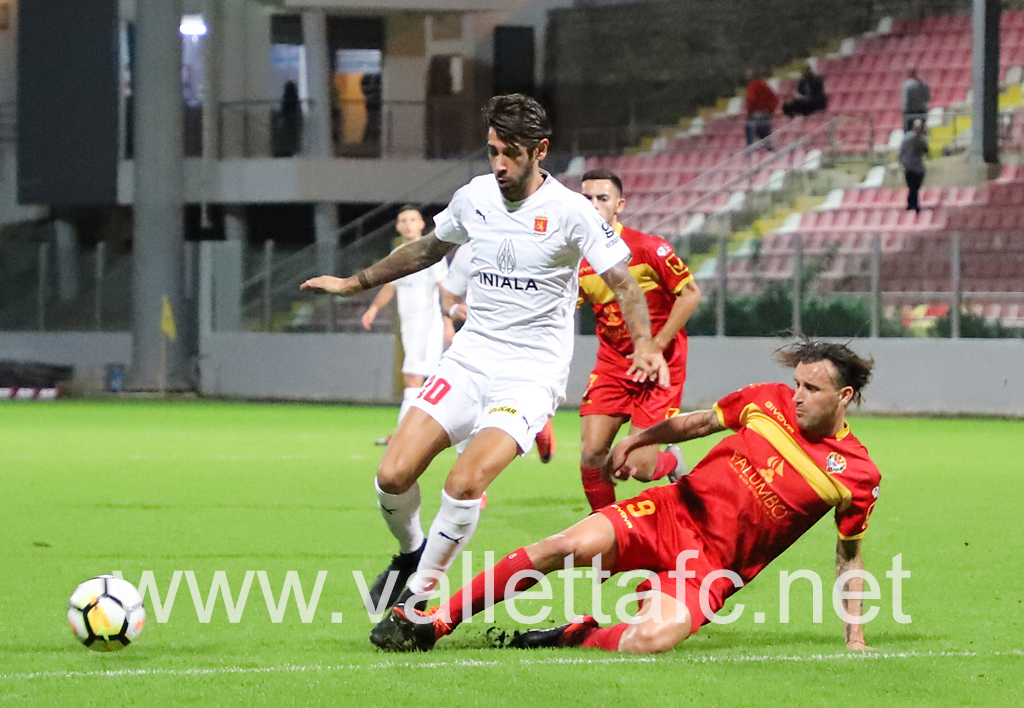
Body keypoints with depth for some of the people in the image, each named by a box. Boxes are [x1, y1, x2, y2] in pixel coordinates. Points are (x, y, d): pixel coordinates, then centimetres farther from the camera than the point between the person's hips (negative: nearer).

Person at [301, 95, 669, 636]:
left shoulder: (569, 212, -10)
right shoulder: (474, 197, 5)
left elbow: (623, 283, -8)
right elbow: (429, 249, 25)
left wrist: (644, 345, -26)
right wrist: (355, 283, 30)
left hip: (532, 374, -5)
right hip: (468, 360, 5)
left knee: (465, 483, -25)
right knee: (392, 476, -10)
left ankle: (419, 596, -7)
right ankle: (411, 554, 22)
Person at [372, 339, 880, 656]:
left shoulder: (857, 475, -4)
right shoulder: (769, 402, 4)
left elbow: (850, 555, 8)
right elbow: (699, 422, 22)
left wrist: (854, 636, 5)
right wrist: (634, 441, 20)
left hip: (713, 565, -3)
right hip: (671, 513, 3)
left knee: (648, 640, -34)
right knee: (563, 547, -23)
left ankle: (571, 636, -3)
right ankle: (430, 624, -16)